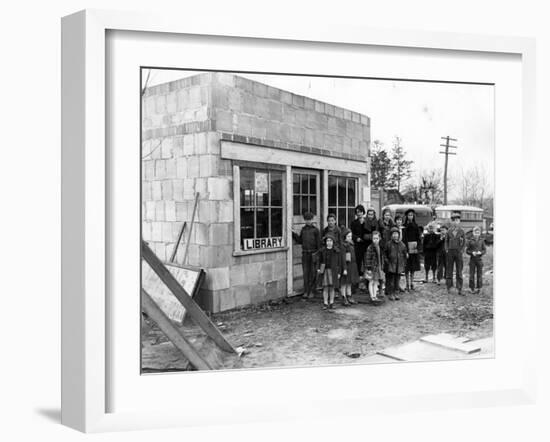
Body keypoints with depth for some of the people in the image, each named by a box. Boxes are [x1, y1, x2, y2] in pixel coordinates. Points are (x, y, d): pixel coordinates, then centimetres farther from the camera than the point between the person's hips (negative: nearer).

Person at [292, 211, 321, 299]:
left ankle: (311, 291, 9)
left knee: (312, 273, 2)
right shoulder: (303, 229, 10)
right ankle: (306, 291, 11)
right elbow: (300, 241, 13)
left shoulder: (315, 230, -2)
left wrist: (317, 253, -11)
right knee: (305, 272, 6)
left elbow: (318, 243, -4)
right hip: (305, 253, 4)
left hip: (313, 253, -3)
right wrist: (293, 234, 2)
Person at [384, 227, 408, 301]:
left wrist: (403, 263, 9)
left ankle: (396, 294, 17)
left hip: (399, 266, 3)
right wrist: (387, 260, -2)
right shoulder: (389, 244, -4)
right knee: (391, 280, -1)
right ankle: (390, 294, 8)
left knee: (397, 280, 8)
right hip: (391, 266, -3)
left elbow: (405, 255, 14)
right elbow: (385, 253, 5)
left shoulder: (402, 244, 5)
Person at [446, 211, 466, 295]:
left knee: (459, 271, 2)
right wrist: (446, 249, 0)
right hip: (450, 252, 1)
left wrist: (462, 250, -5)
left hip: (458, 252, -1)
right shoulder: (449, 231, 3)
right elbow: (446, 241, 11)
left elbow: (464, 242, 5)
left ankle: (459, 289, 7)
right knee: (449, 270, 5)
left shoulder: (461, 231, 1)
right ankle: (449, 288, 12)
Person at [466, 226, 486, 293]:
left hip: (479, 259, 1)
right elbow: (467, 251, 1)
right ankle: (472, 288, 10)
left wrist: (480, 252, -16)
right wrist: (472, 252, -17)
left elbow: (484, 250, 3)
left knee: (479, 274, 4)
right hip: (472, 259, -1)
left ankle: (478, 288, 14)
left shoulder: (482, 241, 3)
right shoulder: (470, 241, 0)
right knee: (472, 274, 1)